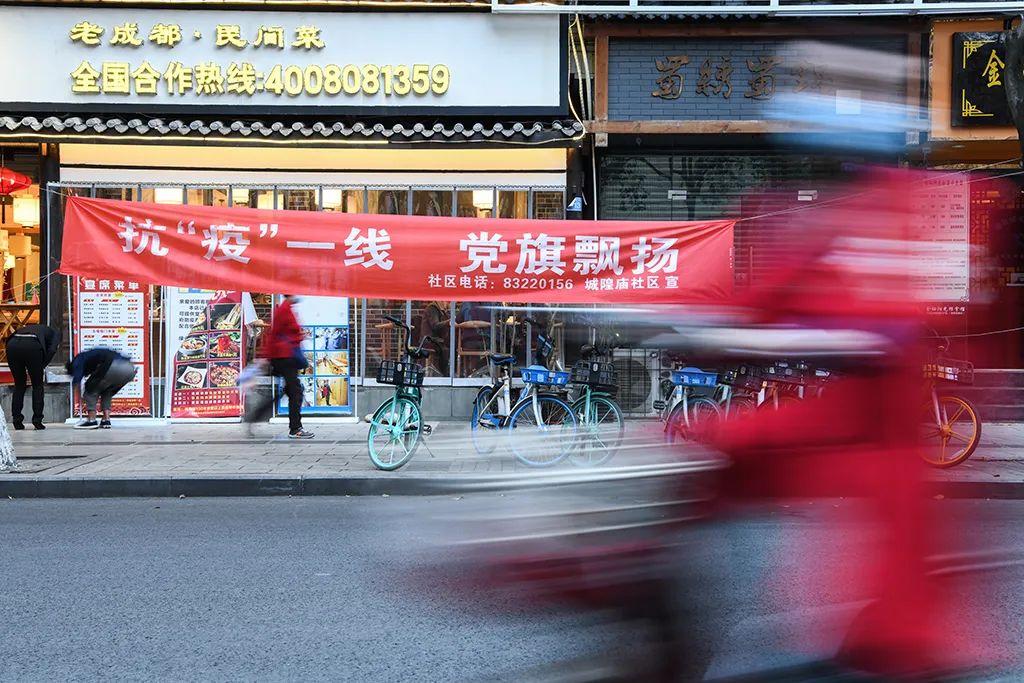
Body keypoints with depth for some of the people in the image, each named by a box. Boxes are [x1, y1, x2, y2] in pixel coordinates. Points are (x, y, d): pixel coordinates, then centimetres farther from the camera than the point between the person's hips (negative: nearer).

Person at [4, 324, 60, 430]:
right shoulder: (55, 333, 27)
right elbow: (52, 350, 5)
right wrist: (41, 367, 12)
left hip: (12, 344, 4)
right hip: (32, 346, -4)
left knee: (19, 384, 20)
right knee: (37, 385, 14)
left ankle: (17, 421, 18)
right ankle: (37, 421, 11)